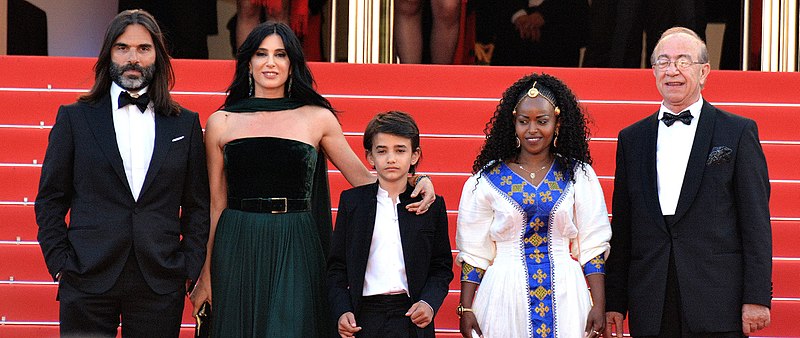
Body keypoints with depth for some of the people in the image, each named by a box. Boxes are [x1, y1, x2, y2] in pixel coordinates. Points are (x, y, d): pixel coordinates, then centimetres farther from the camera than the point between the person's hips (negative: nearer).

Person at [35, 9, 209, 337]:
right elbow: (50, 200, 6)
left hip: (160, 282, 1)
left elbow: (197, 206, 11)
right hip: (87, 281, -1)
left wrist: (190, 268, 2)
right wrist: (60, 264, -2)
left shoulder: (185, 124, 10)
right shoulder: (74, 118, 6)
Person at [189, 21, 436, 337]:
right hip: (237, 251, 0)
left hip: (296, 252, 0)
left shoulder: (317, 118, 7)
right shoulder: (221, 122, 7)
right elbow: (216, 204, 9)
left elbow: (364, 179, 10)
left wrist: (417, 179, -8)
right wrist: (205, 275, 8)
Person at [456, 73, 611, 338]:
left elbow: (592, 246, 2)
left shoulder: (579, 175, 4)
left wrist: (599, 306, -4)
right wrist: (466, 309, -4)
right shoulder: (487, 179, 2)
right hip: (505, 295, -1)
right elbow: (474, 251, 2)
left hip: (564, 296, 1)